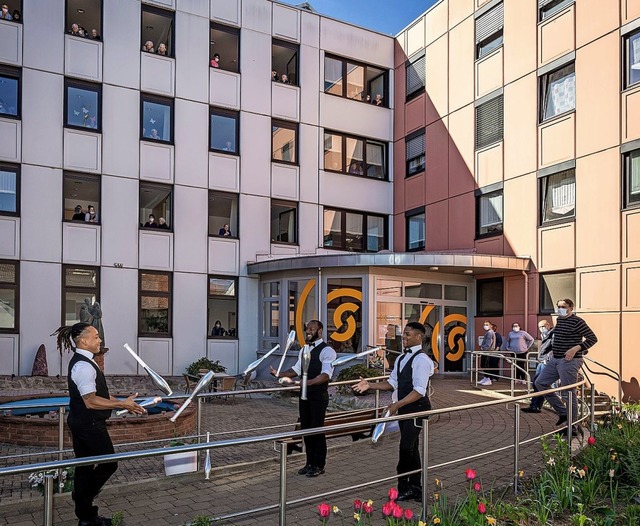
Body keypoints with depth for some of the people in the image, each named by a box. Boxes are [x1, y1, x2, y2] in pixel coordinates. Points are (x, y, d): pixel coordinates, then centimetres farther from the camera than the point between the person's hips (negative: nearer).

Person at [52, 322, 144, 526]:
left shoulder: (81, 362, 11)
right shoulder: (84, 366, -21)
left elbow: (97, 394, 17)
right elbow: (91, 401, -26)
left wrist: (122, 403, 13)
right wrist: (122, 404, -23)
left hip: (81, 424, 10)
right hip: (90, 426, -10)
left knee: (85, 467, 16)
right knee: (108, 464, 3)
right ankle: (82, 496, 14)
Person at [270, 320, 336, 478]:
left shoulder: (327, 351, -13)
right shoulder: (304, 349, 13)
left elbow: (326, 374, -24)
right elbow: (297, 369, 14)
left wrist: (309, 382, -40)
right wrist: (280, 374, -1)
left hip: (319, 396, -7)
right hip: (305, 394, 8)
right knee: (305, 428, 13)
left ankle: (319, 465, 16)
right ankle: (310, 463, 27)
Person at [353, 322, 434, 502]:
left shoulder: (421, 359, -17)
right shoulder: (401, 358, 11)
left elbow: (419, 391, -24)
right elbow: (393, 382, 13)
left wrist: (398, 404, -29)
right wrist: (370, 385, 2)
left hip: (417, 409, -9)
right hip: (404, 409, 9)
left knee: (406, 447, -8)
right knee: (411, 448, 15)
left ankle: (404, 488, 4)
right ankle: (415, 488, 26)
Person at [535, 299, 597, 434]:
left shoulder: (577, 321, -13)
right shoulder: (559, 320, 12)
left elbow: (593, 338, -17)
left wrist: (575, 349, -25)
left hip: (569, 362, -9)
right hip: (555, 360, 9)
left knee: (568, 395, -3)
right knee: (540, 383, 8)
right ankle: (562, 412, 16)